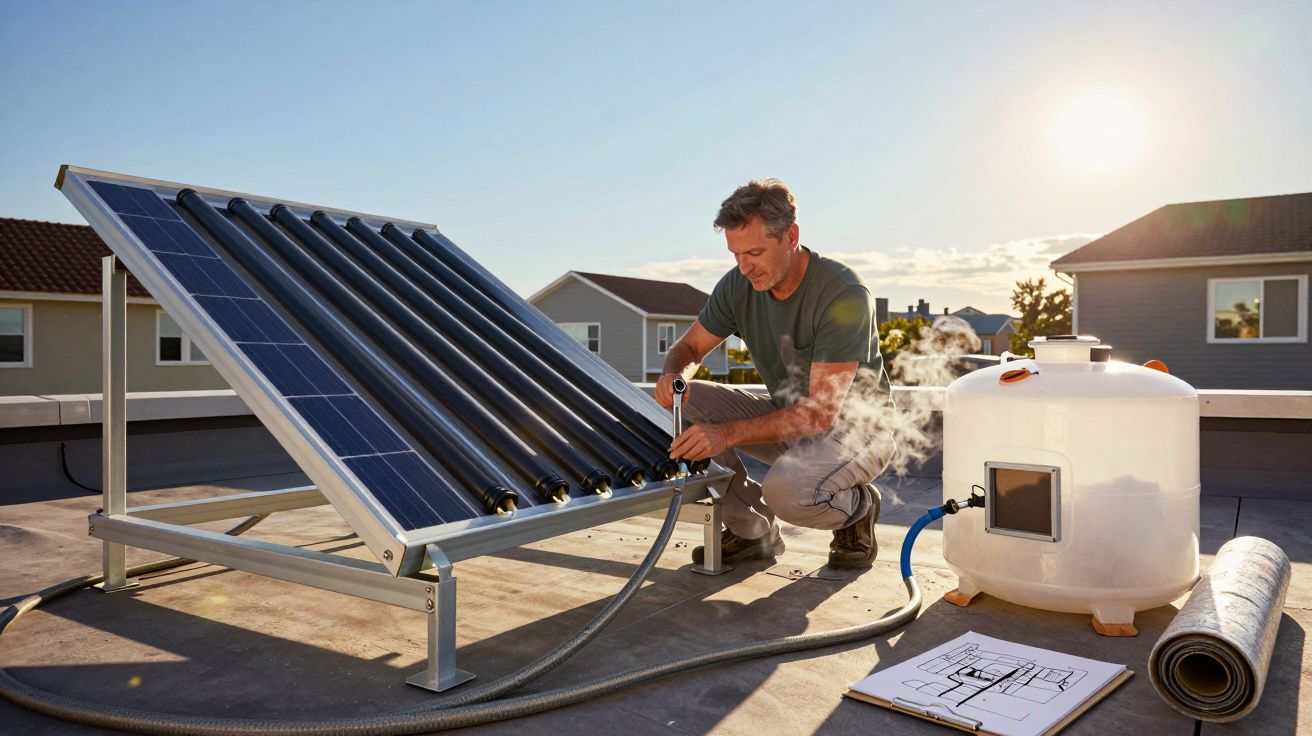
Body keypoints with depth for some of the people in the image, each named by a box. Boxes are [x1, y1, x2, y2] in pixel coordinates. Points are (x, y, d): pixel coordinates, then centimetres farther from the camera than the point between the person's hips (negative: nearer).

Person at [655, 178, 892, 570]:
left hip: (856, 426, -6)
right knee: (686, 399, -15)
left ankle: (858, 505, 1)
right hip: (786, 418, 7)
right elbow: (689, 347, 2)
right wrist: (674, 374, -24)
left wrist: (728, 433, -41)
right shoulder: (739, 285, -9)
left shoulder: (844, 295, -27)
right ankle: (751, 530, -2)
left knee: (786, 490, -37)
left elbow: (822, 412, -31)